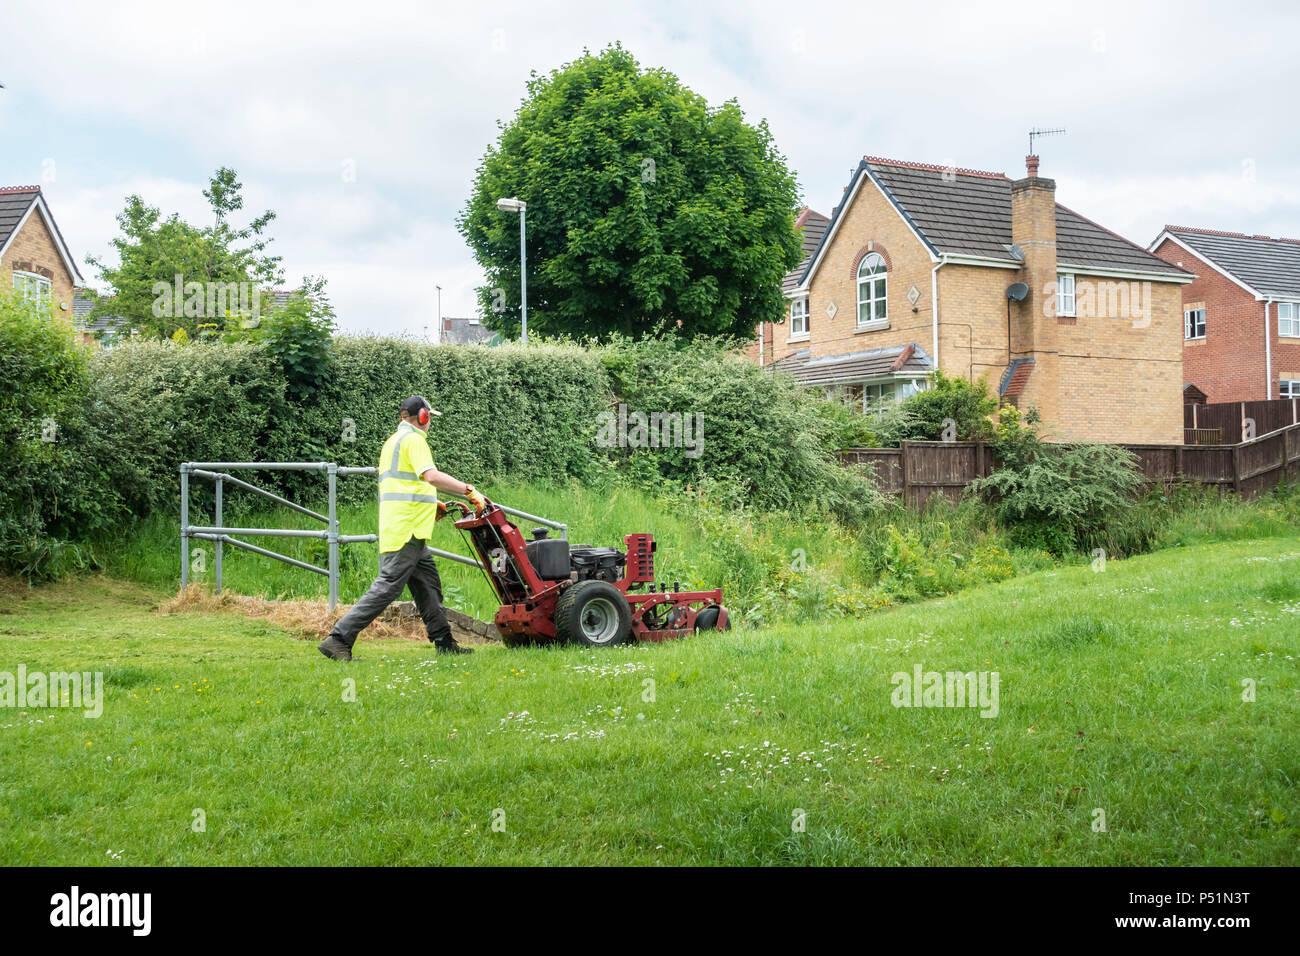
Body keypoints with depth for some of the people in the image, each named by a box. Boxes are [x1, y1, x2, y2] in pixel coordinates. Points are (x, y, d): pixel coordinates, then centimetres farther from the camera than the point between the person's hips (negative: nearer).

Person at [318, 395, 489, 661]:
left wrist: (431, 505, 30)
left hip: (397, 528, 11)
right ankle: (339, 638, -14)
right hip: (407, 529, -11)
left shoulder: (393, 440, 22)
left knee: (428, 584, 14)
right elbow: (431, 476, -22)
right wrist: (470, 491, -19)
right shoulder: (413, 439, -8)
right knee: (388, 586, -12)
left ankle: (444, 643, 17)